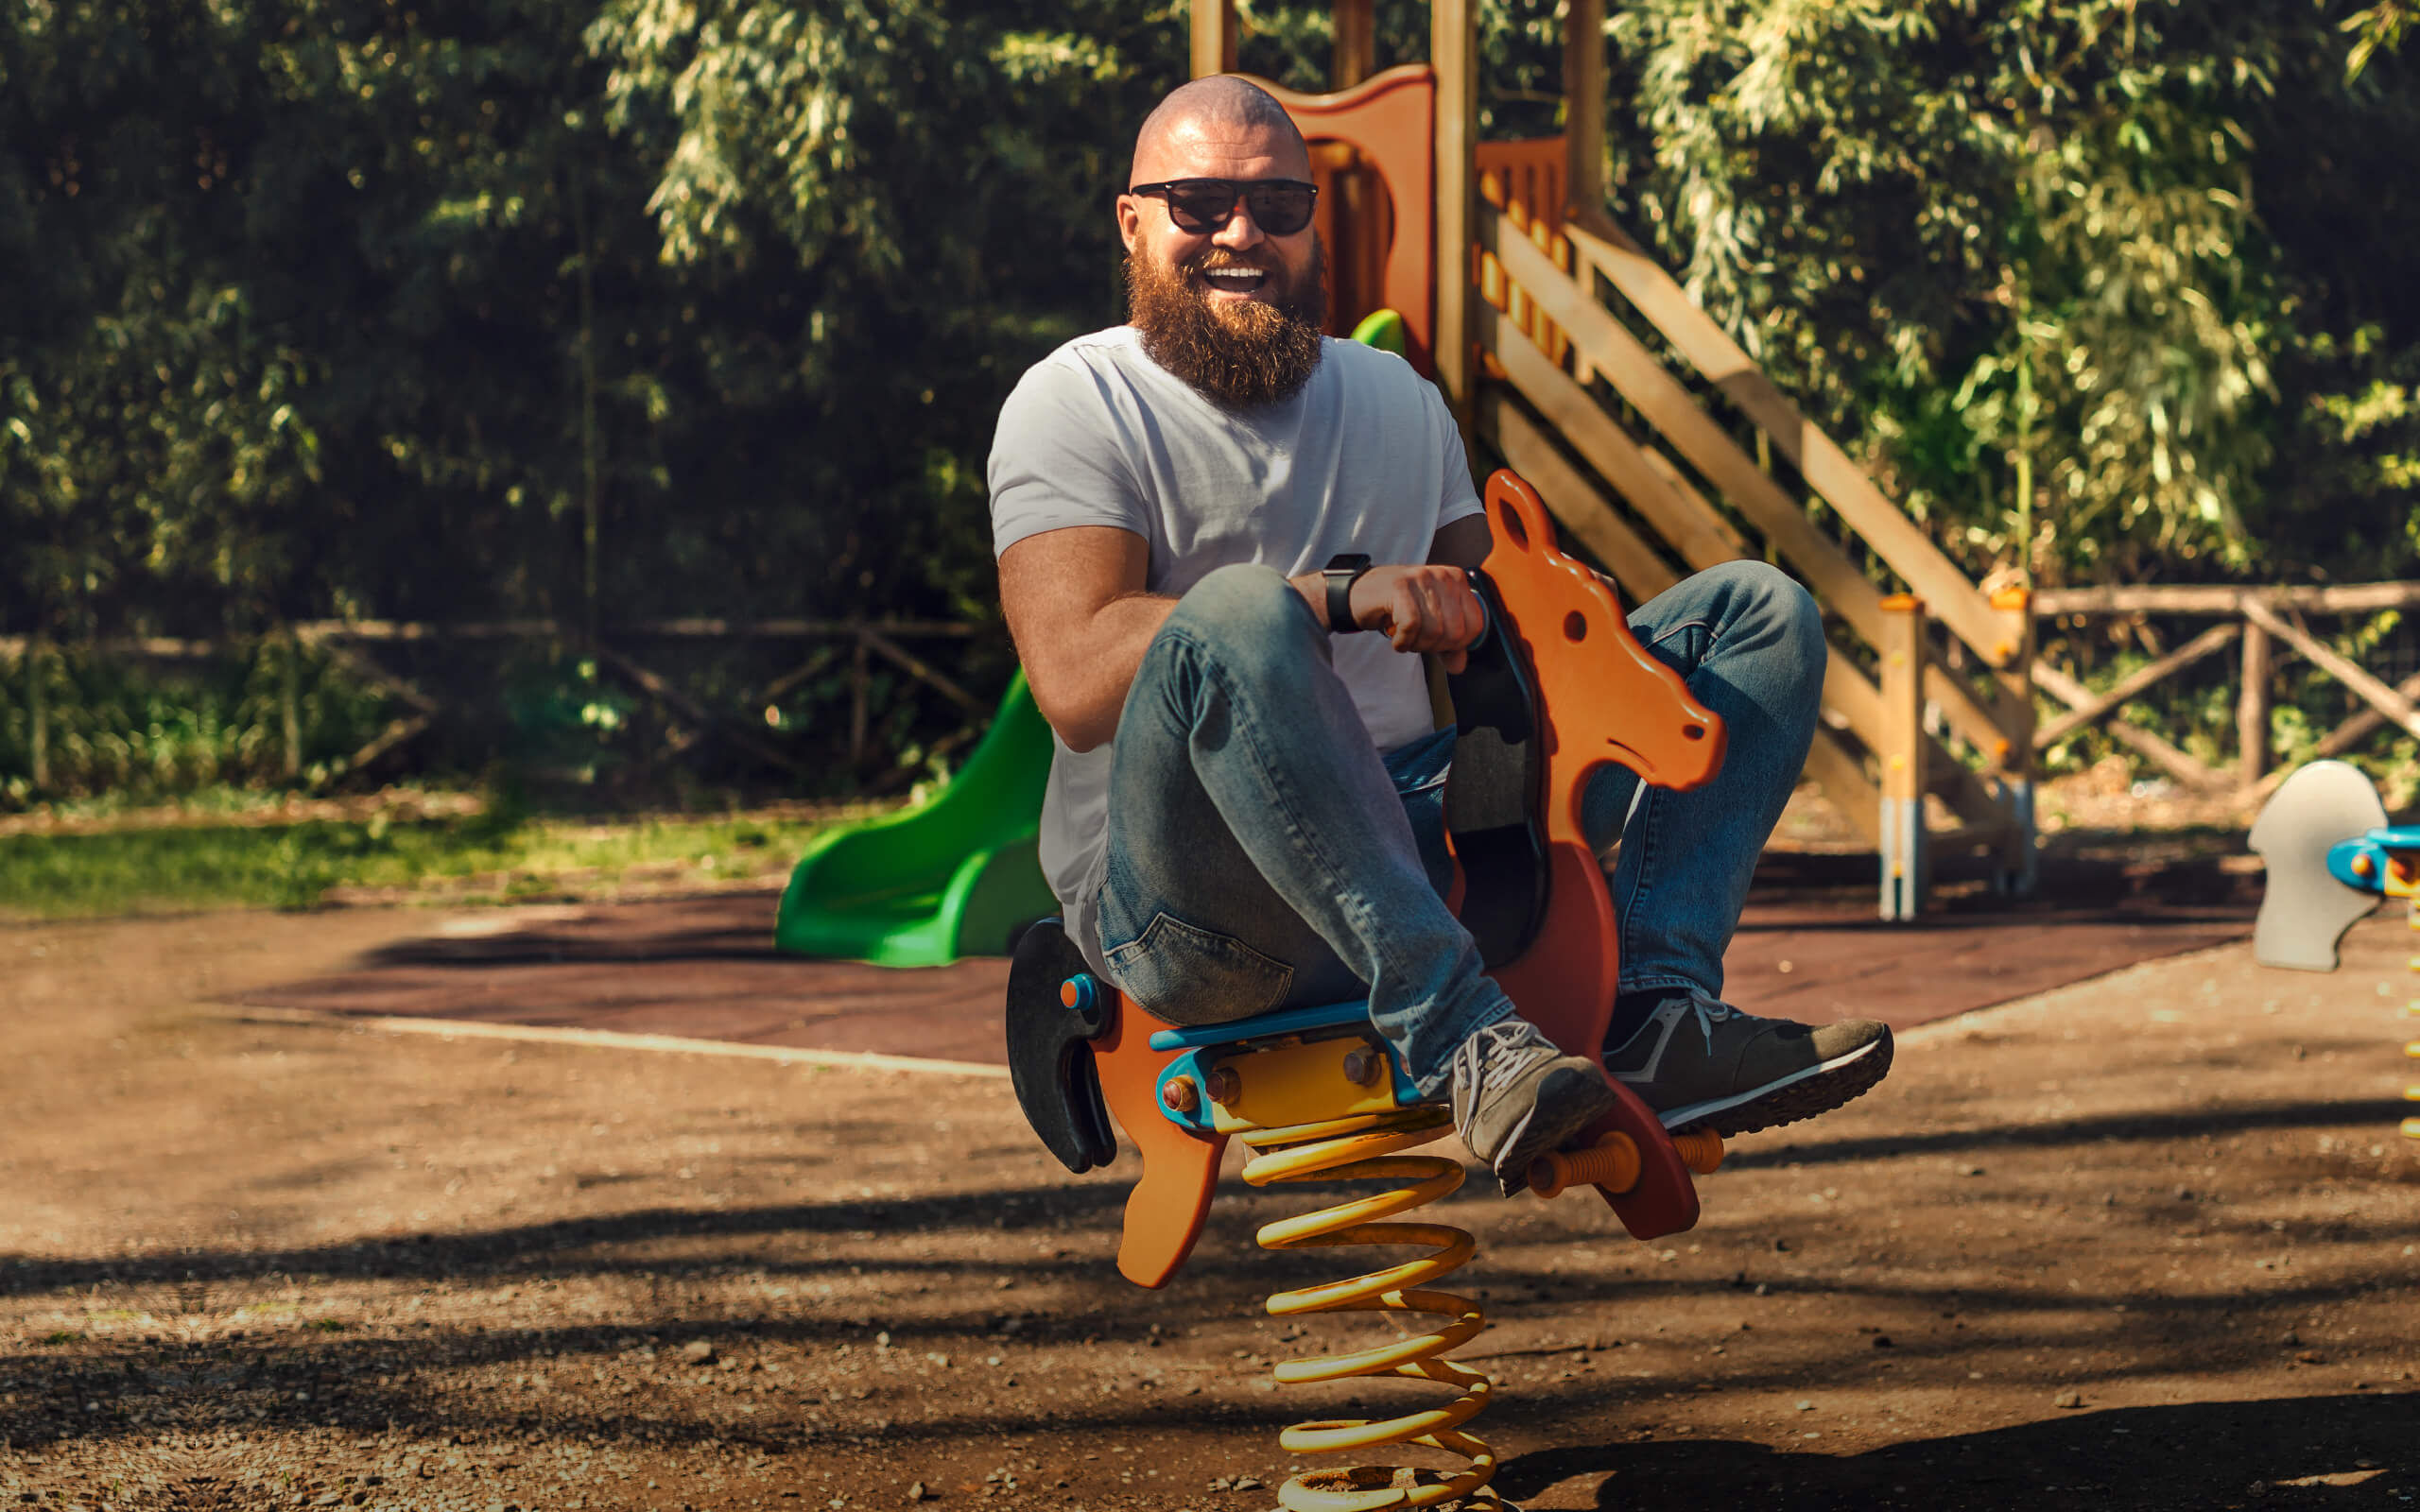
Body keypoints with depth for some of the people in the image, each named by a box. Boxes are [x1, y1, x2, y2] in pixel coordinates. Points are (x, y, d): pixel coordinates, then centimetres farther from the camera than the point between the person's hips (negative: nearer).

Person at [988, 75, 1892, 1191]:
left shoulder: (1397, 398, 21)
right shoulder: (1074, 405, 0)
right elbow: (1075, 682, -17)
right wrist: (1342, 594, -26)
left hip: (1416, 843, 7)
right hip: (1195, 908, -6)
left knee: (1758, 610, 1)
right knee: (1238, 615, -38)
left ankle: (1659, 1009, -23)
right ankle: (1461, 1042, -42)